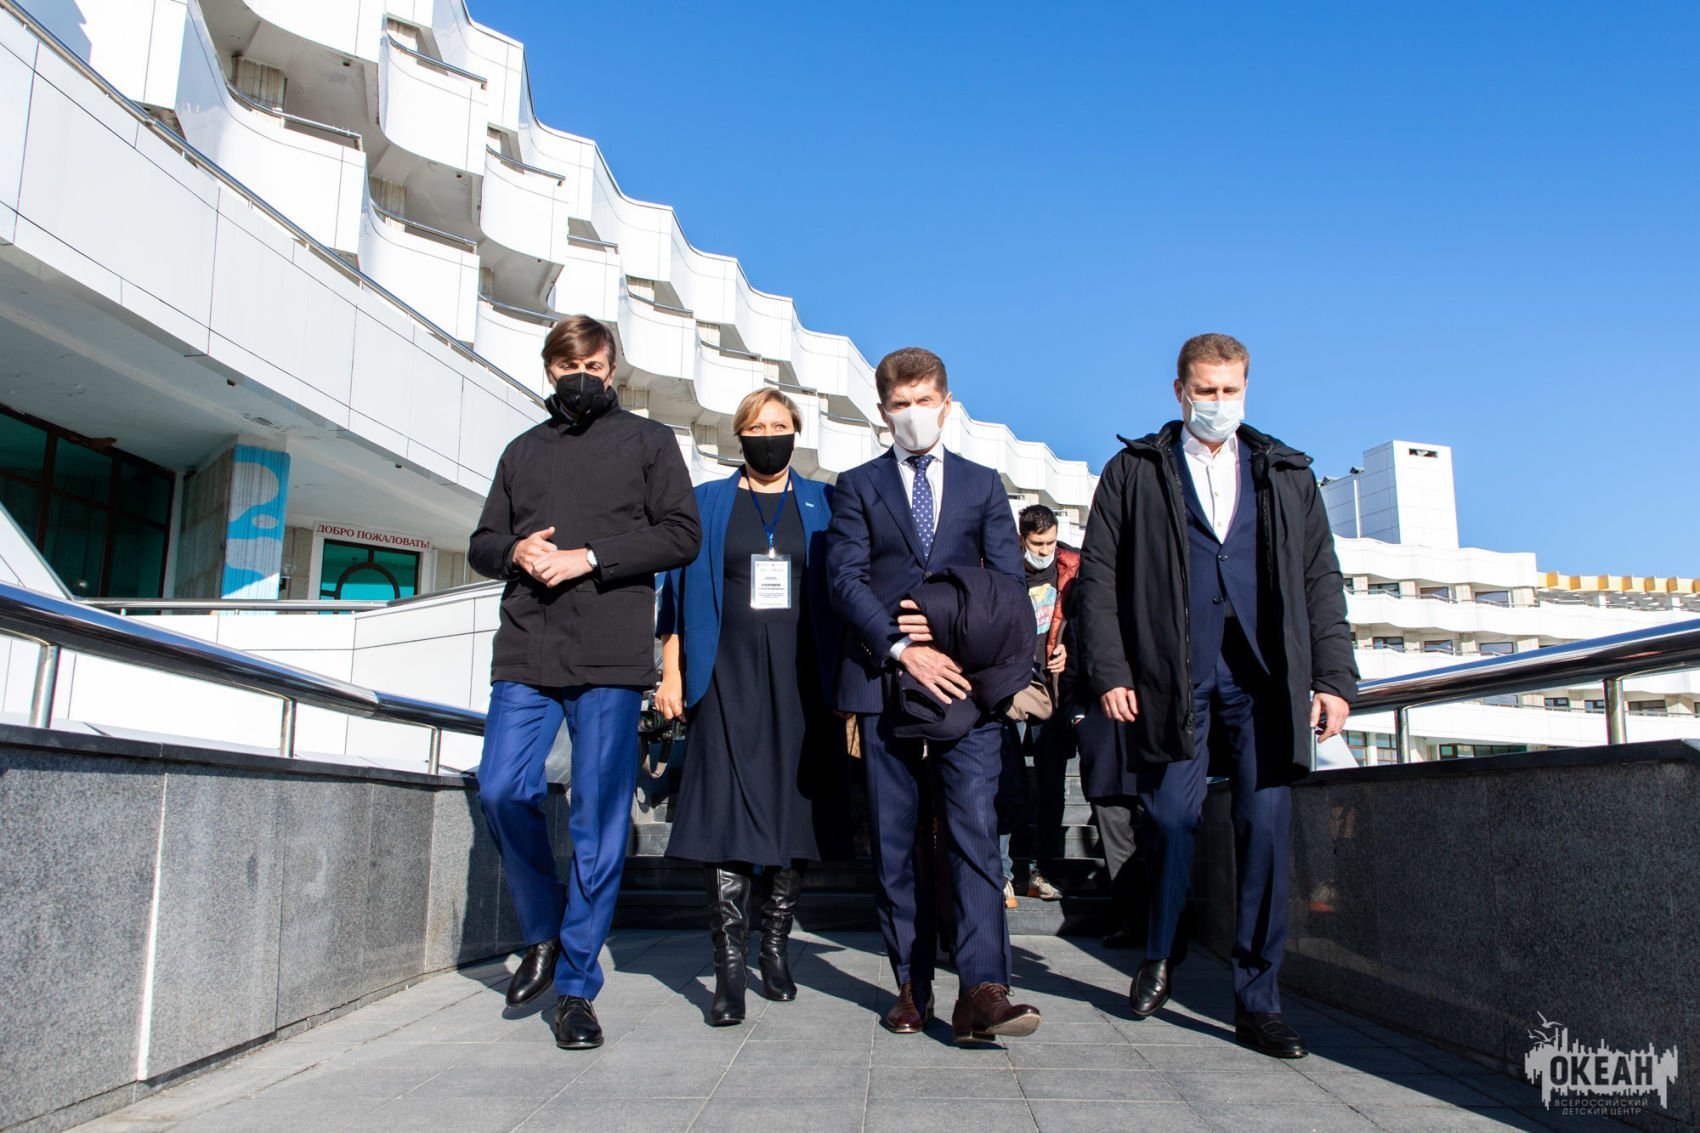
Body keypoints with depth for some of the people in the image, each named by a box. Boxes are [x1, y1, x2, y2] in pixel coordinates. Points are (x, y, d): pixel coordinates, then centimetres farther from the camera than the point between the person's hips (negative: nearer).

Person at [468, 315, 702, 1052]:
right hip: (525, 653, 3)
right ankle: (543, 933, 18)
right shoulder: (523, 451, 22)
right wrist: (515, 551, -1)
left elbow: (681, 535, 1)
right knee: (502, 790, -8)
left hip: (611, 657, -3)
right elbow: (481, 544, 23)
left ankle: (576, 989, 7)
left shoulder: (647, 440, 12)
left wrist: (587, 557, -10)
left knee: (598, 820, -3)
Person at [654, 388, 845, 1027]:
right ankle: (729, 968, -2)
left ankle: (776, 947, 20)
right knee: (726, 814, -7)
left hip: (800, 681, 1)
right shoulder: (707, 505, 11)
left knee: (795, 813, 4)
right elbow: (678, 595, 9)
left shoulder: (821, 505, 11)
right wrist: (671, 675, 1)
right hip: (727, 680, -1)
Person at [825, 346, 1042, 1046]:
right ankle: (911, 987, 14)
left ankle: (982, 991, -13)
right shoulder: (858, 486, 11)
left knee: (974, 829, -11)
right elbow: (845, 579, -2)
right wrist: (903, 649, -15)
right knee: (894, 843, 4)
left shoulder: (982, 485, 15)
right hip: (884, 683, 0)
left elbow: (1008, 581, 9)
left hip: (964, 680, 0)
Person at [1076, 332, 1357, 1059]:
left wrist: (1334, 677, 4)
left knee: (1266, 832, 0)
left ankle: (1258, 1003, 12)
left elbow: (1321, 580, 13)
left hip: (1265, 684, 2)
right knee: (1171, 820, -2)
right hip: (1171, 681, -2)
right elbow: (1098, 574, 4)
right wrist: (1109, 671, -5)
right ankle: (1157, 958, 25)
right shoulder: (1134, 471, 10)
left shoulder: (1287, 474, 16)